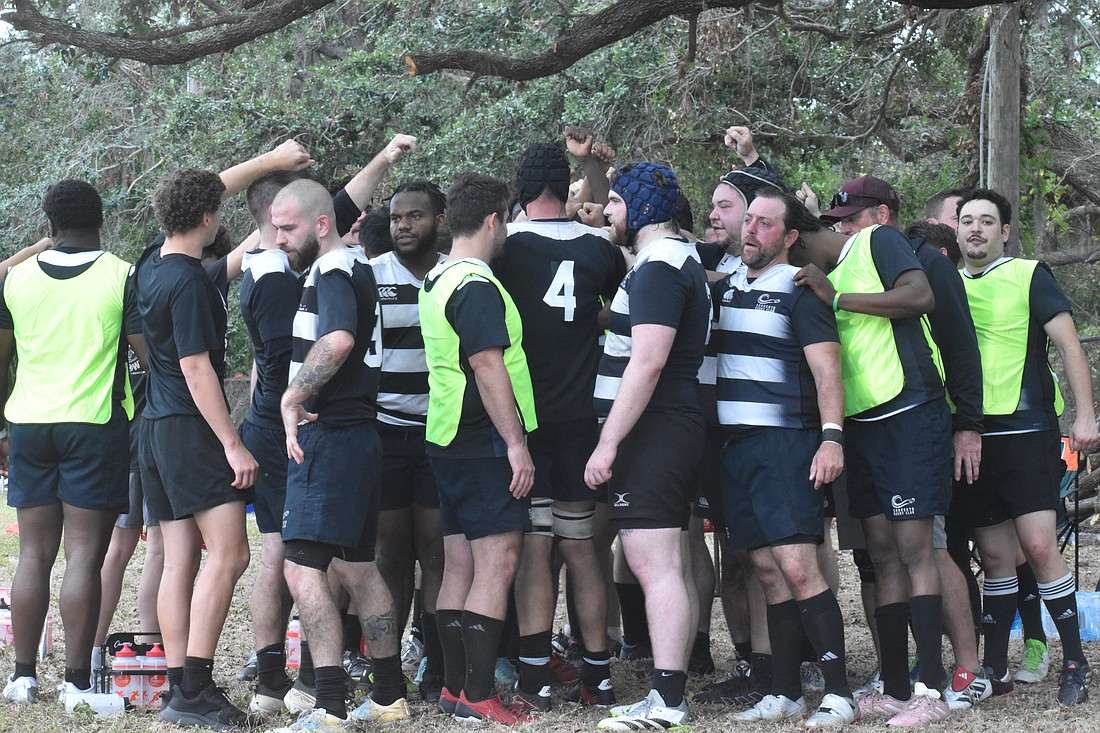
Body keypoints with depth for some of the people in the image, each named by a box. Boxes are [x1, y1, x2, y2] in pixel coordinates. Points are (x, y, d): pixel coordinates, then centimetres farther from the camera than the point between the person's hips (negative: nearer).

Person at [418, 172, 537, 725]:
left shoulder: (436, 281, 15)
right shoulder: (477, 287, -16)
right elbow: (488, 368, -20)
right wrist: (516, 442, -18)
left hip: (447, 441, 10)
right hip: (485, 444, -10)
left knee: (459, 565, 11)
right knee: (497, 563, -8)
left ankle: (454, 688, 13)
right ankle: (478, 697, -10)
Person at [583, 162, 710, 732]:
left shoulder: (658, 267, -14)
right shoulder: (682, 260, 19)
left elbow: (647, 363, -22)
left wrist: (608, 442, -22)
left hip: (652, 429, -11)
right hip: (675, 428, 11)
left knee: (654, 565, -13)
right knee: (672, 566, 11)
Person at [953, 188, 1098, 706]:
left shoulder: (1029, 276, 3)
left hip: (1024, 430, -4)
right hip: (969, 435, 4)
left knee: (1039, 546, -13)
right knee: (995, 556, 7)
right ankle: (994, 668, 13)